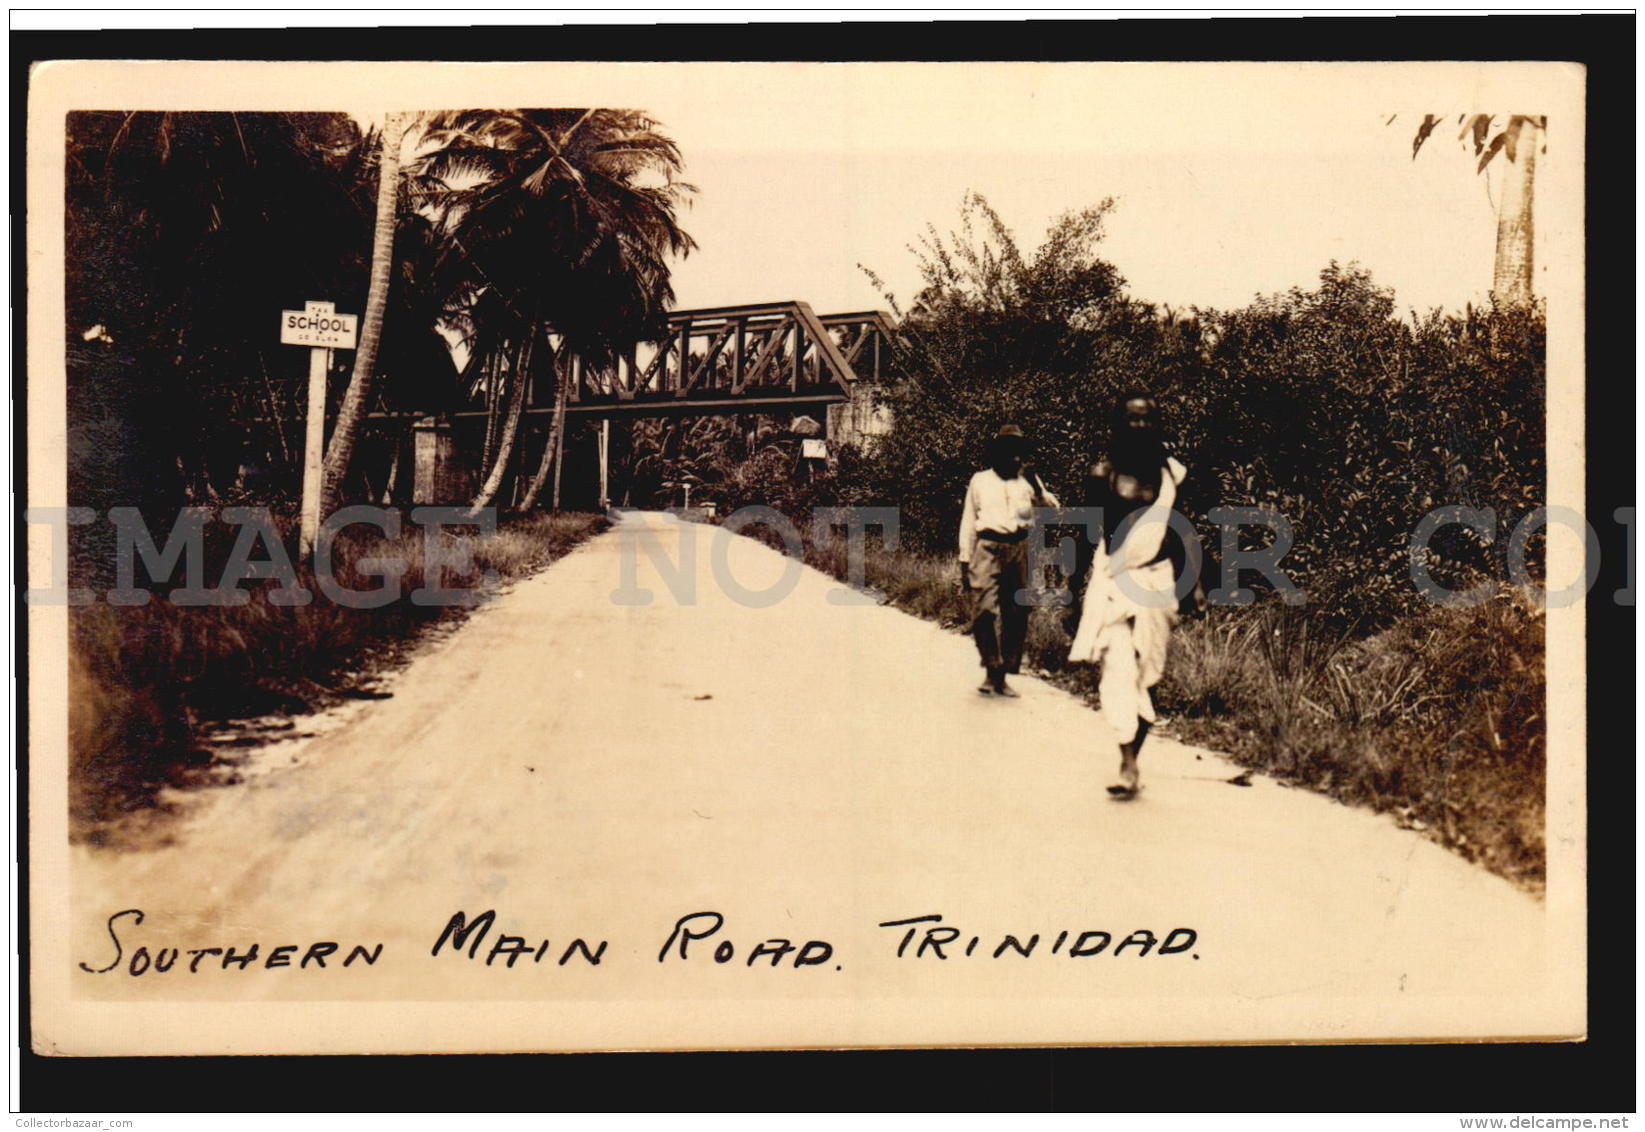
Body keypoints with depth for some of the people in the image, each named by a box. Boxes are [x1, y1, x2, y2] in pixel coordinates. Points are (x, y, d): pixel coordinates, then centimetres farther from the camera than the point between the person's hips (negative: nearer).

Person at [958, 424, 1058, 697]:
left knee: (1016, 613, 3)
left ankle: (1003, 676, 11)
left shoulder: (1028, 480, 14)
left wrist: (1036, 487, -14)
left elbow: (1052, 506, 3)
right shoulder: (980, 481, 10)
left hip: (1019, 550, 2)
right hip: (988, 549, -2)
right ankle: (992, 672, -10)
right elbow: (968, 521, 11)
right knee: (985, 609, -16)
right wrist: (965, 561, 7)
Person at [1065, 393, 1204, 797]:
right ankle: (1127, 764, -19)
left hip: (1158, 581, 3)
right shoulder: (1102, 474, 0)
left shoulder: (1170, 472, 8)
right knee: (1118, 669, -17)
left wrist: (1192, 583, 9)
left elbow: (1178, 532, 14)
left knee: (1147, 674, 3)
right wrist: (1077, 590, 1)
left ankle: (1132, 760, 13)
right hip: (1113, 580, -3)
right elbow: (1088, 535, 3)